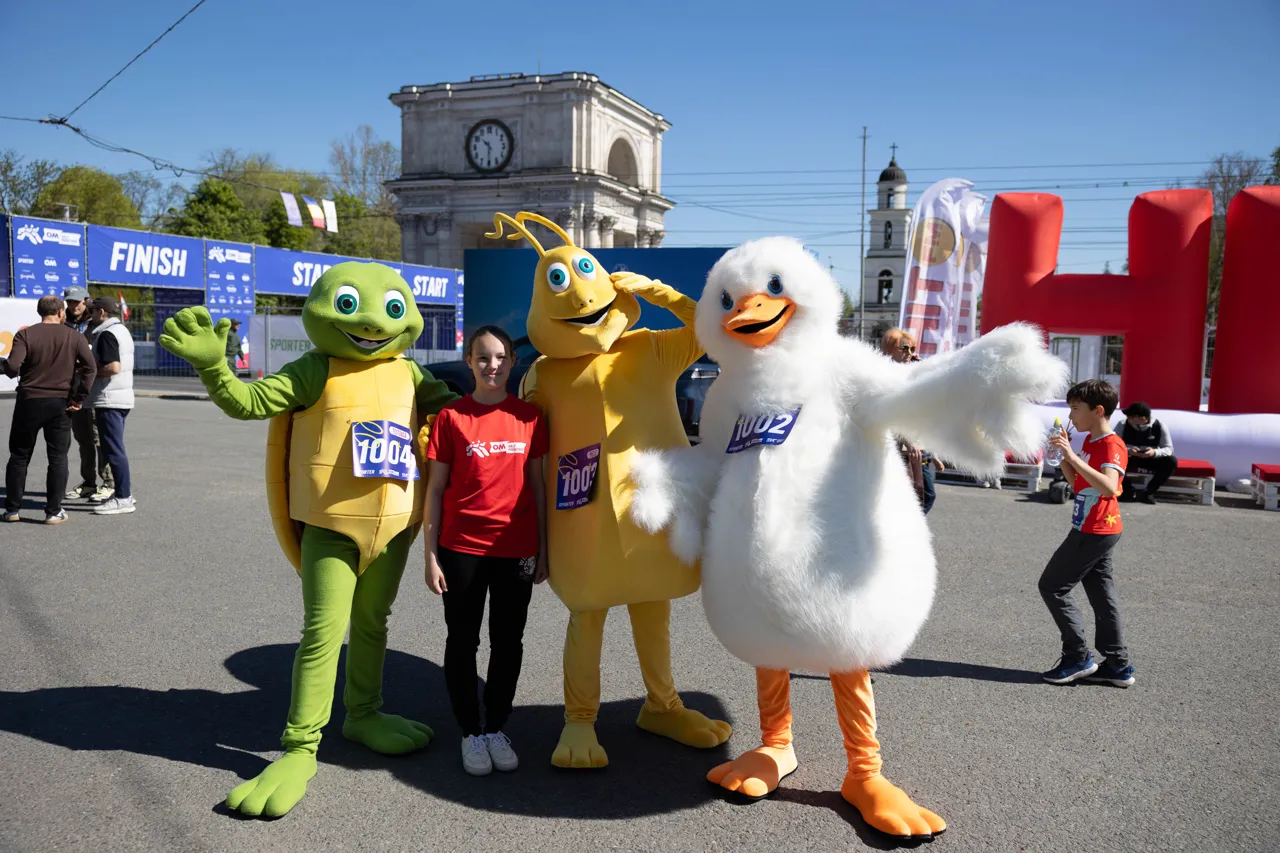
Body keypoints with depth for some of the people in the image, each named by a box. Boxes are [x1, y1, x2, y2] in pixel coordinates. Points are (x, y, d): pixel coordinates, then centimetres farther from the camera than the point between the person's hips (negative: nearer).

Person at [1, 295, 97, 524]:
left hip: (29, 402, 0)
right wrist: (78, 397, -4)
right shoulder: (74, 337, -1)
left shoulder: (25, 335, -3)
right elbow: (90, 367, -10)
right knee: (58, 457, 6)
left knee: (19, 456, 13)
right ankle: (54, 511, 4)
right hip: (60, 403, 0)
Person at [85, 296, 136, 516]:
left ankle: (123, 498, -6)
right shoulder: (122, 331, 17)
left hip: (109, 399, -10)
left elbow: (113, 367, -25)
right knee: (115, 448, 16)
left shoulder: (106, 334, -14)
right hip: (122, 397, 10)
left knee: (113, 449, -7)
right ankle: (124, 492, 21)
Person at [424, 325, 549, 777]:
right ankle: (471, 732, 24)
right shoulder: (451, 417, -3)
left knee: (508, 642, 10)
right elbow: (435, 488, 0)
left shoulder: (529, 416, 2)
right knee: (463, 641, 8)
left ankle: (497, 727, 26)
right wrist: (431, 555, -3)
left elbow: (537, 484, 7)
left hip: (517, 549, 2)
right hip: (462, 548, -1)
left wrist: (543, 550, 5)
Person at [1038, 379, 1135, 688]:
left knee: (1052, 586, -4)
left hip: (1094, 532, -10)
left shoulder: (1111, 446, -18)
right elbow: (1077, 479, 22)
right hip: (1095, 531, 10)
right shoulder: (1091, 441, 11)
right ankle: (1118, 665, 18)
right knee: (1101, 594, 12)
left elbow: (1109, 487, -35)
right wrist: (1064, 456, 5)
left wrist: (1073, 457, -39)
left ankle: (1078, 657, 3)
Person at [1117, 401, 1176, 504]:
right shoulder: (1123, 425, -15)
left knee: (1171, 461, -27)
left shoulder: (1159, 426, -14)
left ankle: (1148, 491, -13)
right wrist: (1128, 450, -38)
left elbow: (1169, 449, -12)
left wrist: (1155, 452, -36)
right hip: (1129, 459, -1)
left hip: (1150, 460, 1)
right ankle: (1130, 491, -13)